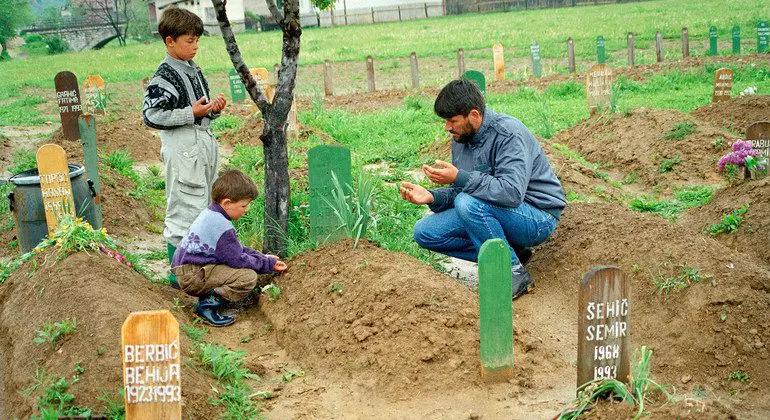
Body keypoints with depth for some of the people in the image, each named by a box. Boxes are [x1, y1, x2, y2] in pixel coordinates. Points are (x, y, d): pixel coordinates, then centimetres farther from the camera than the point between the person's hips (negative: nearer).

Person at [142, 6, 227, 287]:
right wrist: (192, 113, -19)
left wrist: (214, 108, 3)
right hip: (183, 151, -9)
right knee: (184, 210, -5)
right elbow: (152, 115, -18)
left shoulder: (194, 71, 14)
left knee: (202, 208, 16)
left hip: (204, 145, 9)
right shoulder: (165, 76, -13)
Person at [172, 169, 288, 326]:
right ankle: (208, 304, -14)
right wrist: (268, 264, -5)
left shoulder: (210, 213, 13)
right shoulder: (222, 226, -20)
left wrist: (262, 257, 13)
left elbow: (236, 248, 20)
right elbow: (238, 260, -17)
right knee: (249, 277, -20)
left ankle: (208, 296, 8)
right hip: (193, 276, -10)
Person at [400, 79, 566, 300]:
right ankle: (511, 253, 0)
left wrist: (460, 177, -35)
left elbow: (512, 192, -35)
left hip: (538, 217, -9)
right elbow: (458, 190, 9)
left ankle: (515, 273, -16)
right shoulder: (460, 139, 3)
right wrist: (432, 197, -12)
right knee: (425, 232, -2)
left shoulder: (508, 134, -23)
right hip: (496, 213, 9)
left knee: (469, 203, -33)